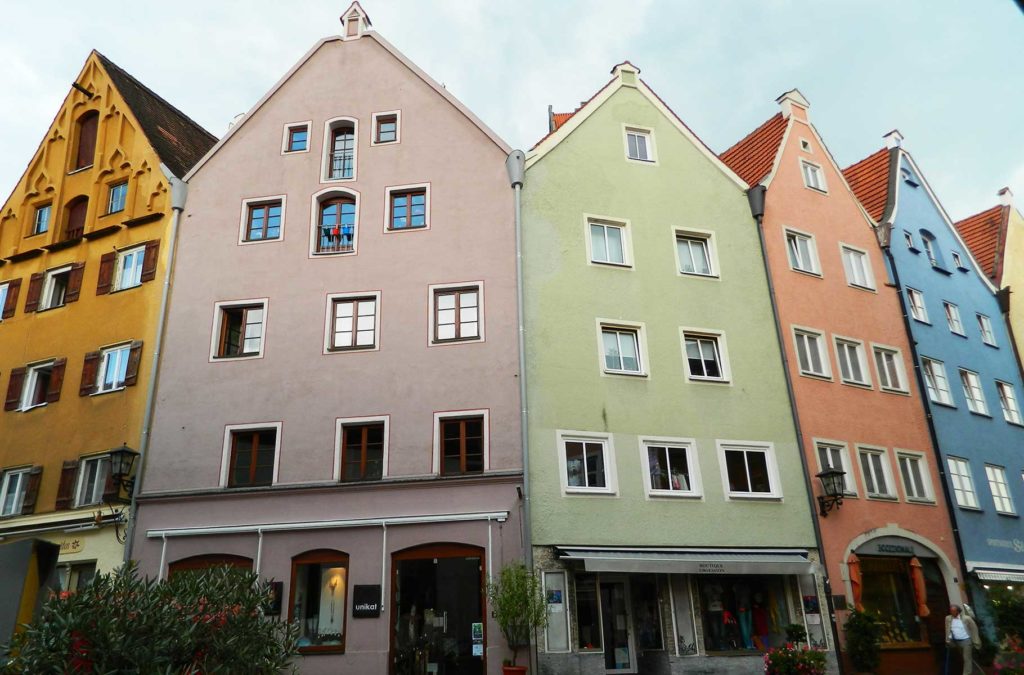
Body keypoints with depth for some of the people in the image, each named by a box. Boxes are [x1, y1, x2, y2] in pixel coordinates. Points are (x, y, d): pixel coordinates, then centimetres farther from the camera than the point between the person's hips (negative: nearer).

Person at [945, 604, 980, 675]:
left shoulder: (966, 618, -15)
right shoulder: (948, 618, -3)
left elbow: (974, 628, -5)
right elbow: (948, 630, 5)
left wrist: (975, 641, -3)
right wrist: (948, 641, 3)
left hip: (966, 640, -5)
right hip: (956, 641, 5)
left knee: (967, 658, 0)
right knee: (963, 657, 20)